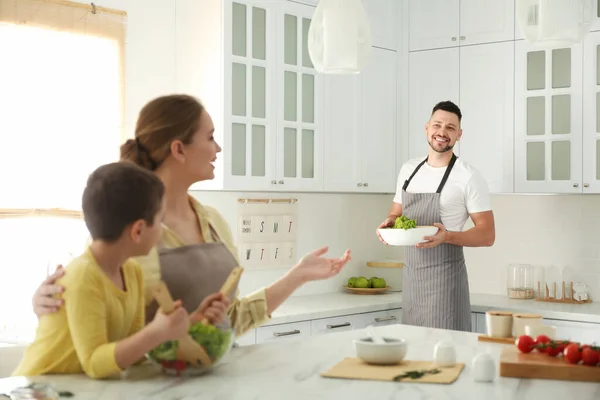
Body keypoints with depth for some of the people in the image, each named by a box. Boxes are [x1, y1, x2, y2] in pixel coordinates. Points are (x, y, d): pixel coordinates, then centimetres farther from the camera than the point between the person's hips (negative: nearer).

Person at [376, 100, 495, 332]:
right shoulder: (408, 170, 10)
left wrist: (447, 236, -24)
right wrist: (389, 224, -2)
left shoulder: (468, 177, -8)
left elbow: (487, 235, -8)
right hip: (410, 277, 6)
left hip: (444, 278, -5)